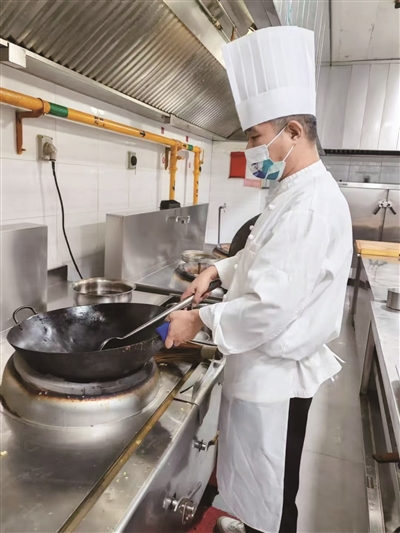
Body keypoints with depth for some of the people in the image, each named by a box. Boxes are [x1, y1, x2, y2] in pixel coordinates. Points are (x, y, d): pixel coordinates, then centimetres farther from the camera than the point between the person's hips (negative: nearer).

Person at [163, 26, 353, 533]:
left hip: (275, 373, -9)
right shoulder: (296, 192, 8)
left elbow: (270, 308, -31)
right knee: (261, 482, 30)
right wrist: (221, 269, 2)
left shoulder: (311, 205, -26)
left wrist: (200, 320, -17)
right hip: (267, 364, 10)